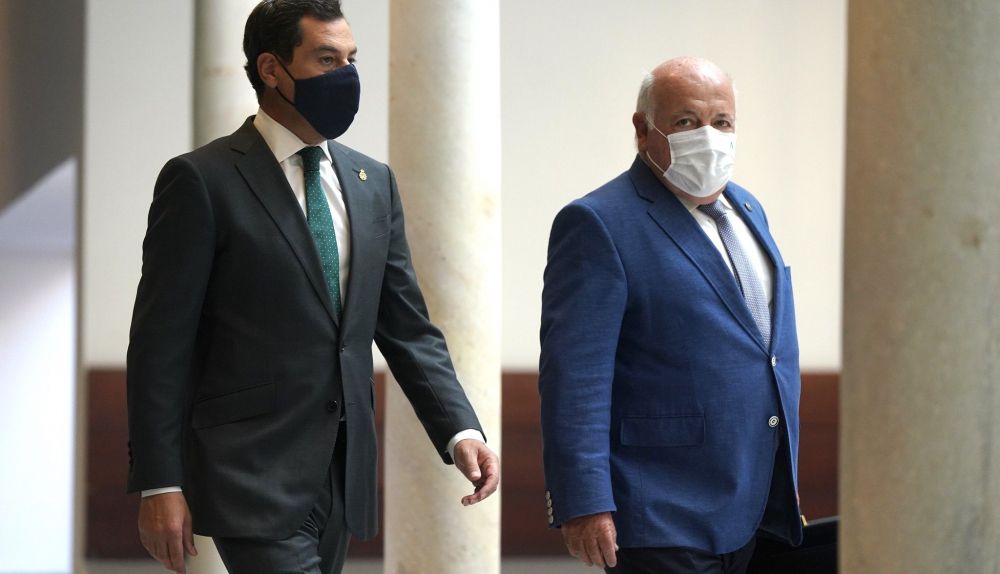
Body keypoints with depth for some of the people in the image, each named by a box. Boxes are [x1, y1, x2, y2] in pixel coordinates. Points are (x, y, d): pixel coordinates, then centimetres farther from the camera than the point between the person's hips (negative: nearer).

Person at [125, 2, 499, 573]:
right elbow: (160, 345, -7)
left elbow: (408, 328, 14)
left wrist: (461, 431, -1)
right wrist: (159, 485, -12)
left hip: (343, 479, 6)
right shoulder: (202, 181, -6)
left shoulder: (374, 184, 13)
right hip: (254, 478, -6)